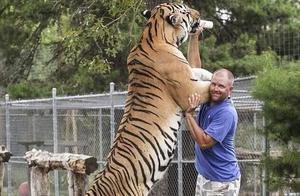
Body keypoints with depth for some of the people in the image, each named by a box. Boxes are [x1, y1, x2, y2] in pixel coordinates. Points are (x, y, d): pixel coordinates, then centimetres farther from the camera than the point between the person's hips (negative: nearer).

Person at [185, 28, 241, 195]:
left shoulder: (227, 112, -19)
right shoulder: (208, 99, 2)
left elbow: (204, 142, -24)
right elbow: (194, 69, 8)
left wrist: (189, 114, -22)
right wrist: (194, 37, 1)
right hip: (204, 176, 8)